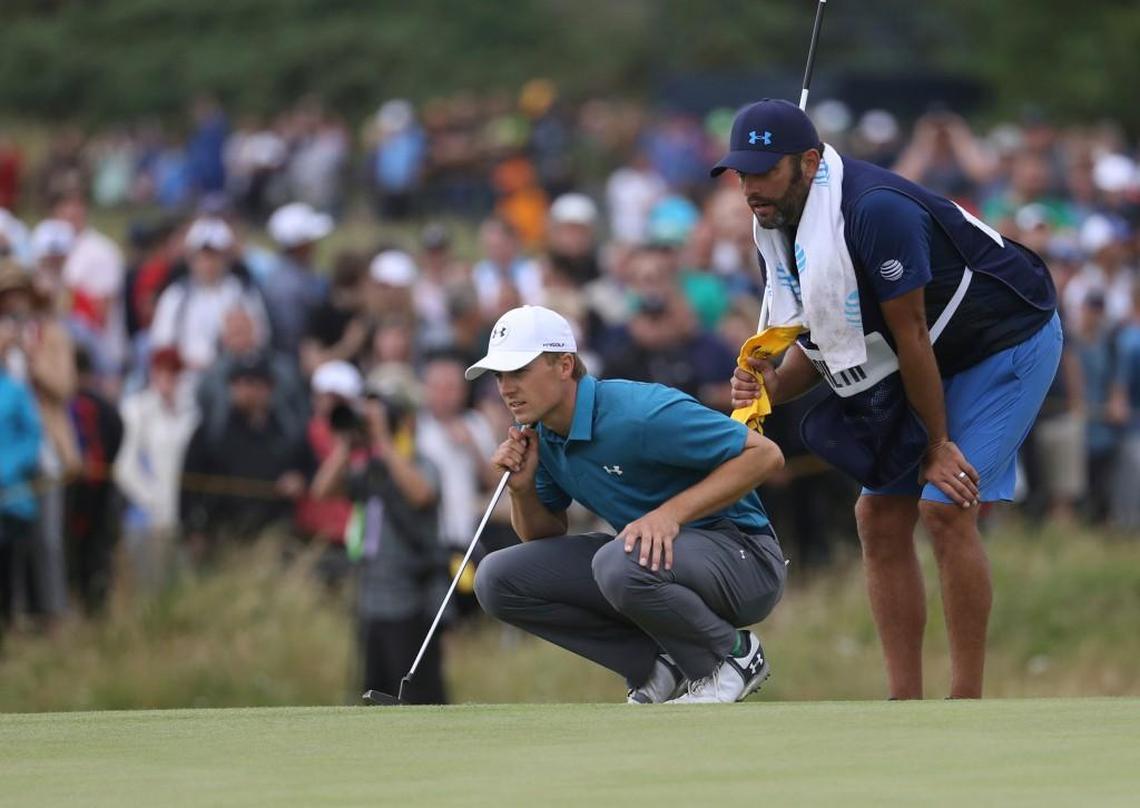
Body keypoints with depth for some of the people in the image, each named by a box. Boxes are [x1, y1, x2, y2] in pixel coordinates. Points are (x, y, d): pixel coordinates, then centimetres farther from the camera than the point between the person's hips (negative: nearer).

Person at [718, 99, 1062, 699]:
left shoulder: (876, 211, -31)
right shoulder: (778, 230, -3)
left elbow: (911, 336, -25)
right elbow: (821, 347, 5)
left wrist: (938, 446, -17)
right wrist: (771, 387, -16)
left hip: (1007, 340, -9)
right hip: (940, 359, 9)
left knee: (944, 508, -19)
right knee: (881, 517, 2)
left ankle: (967, 711, -13)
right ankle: (905, 707, 6)